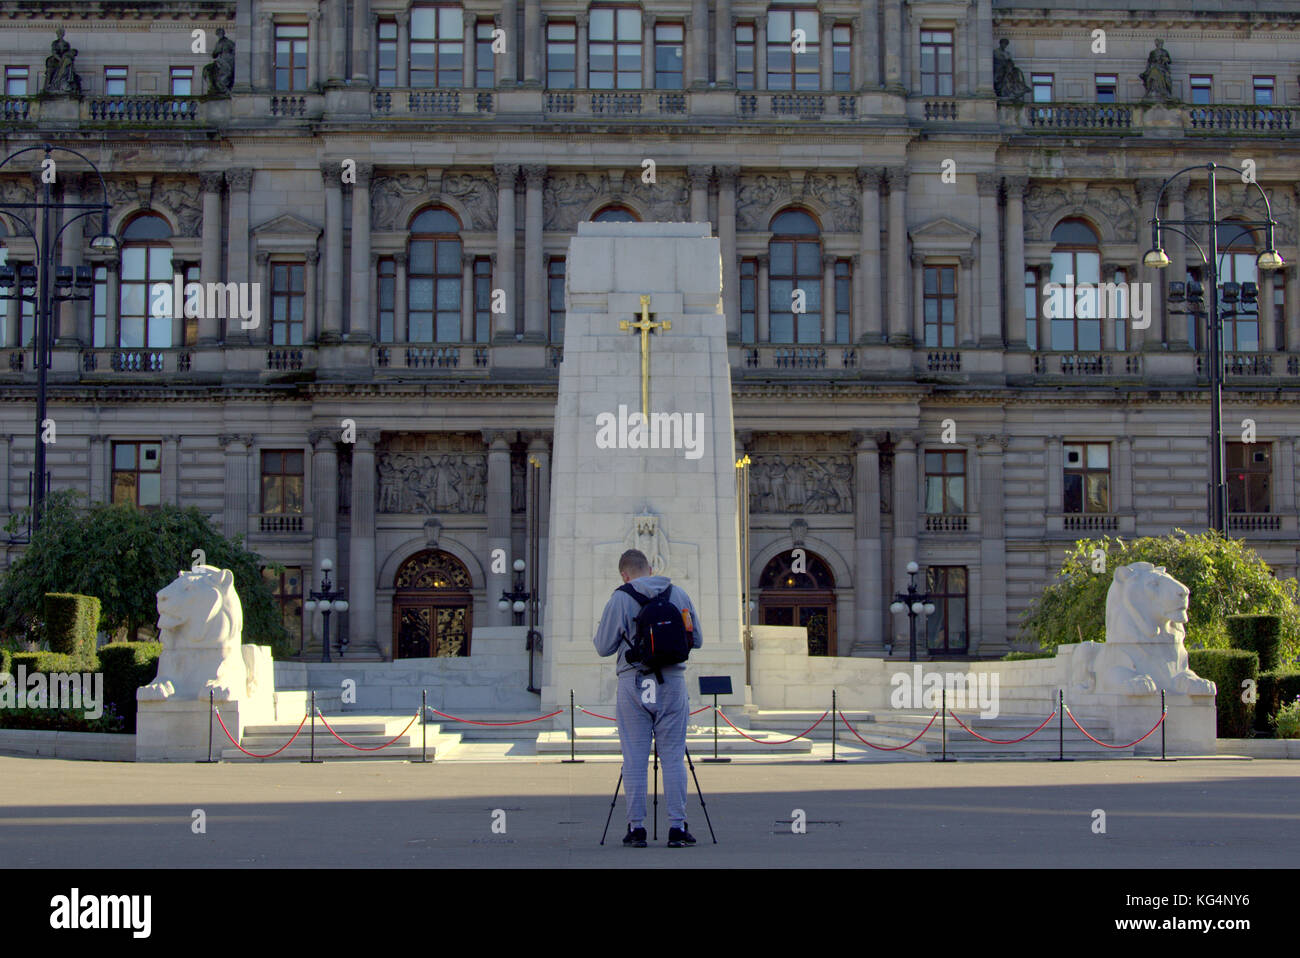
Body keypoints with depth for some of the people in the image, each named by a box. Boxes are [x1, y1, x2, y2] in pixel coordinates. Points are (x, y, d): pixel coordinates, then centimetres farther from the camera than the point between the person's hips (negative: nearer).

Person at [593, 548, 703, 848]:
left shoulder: (620, 599, -2)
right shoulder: (679, 594, 7)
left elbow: (604, 647, 0)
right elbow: (696, 640, 13)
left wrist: (599, 630, 21)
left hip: (633, 684, -2)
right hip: (672, 682, 2)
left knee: (634, 759, 2)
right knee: (673, 758, 4)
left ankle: (636, 827, 2)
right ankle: (677, 827, 1)